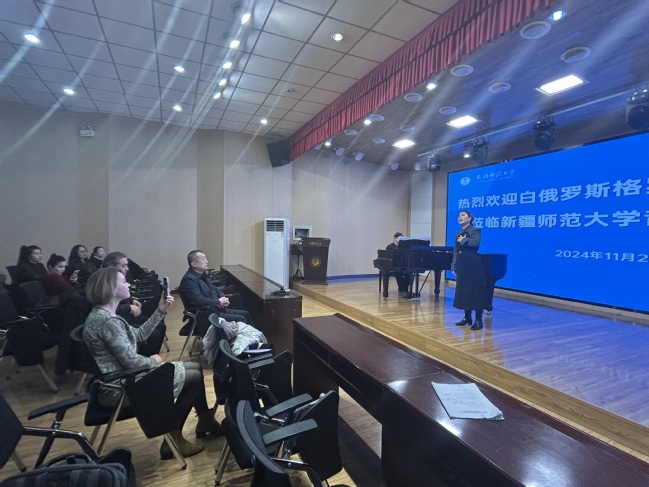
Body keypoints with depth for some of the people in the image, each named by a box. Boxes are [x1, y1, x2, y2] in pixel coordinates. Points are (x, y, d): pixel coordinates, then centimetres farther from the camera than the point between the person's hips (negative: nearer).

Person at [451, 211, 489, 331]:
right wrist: (454, 267, 9)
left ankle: (478, 320, 4)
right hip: (462, 265, 7)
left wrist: (463, 240, -11)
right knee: (463, 291, 9)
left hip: (473, 265, -7)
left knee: (475, 291, -4)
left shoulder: (475, 230, -5)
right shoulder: (458, 234, 15)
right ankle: (467, 317, 20)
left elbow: (476, 243, -25)